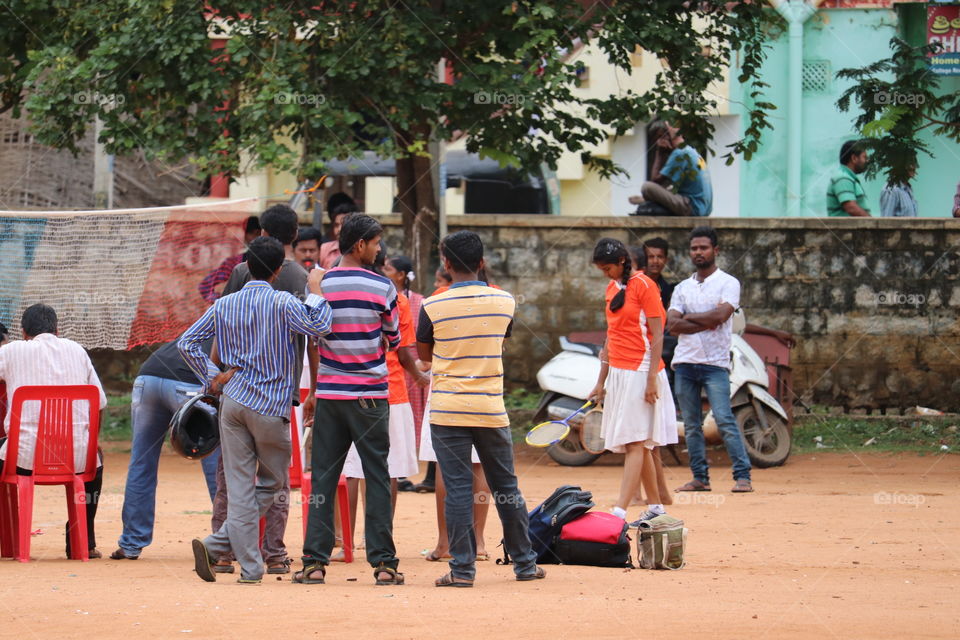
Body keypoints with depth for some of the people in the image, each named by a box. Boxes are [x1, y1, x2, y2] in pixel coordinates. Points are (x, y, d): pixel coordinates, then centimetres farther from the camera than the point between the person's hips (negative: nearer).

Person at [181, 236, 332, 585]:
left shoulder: (225, 305, 7)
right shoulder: (281, 303, -8)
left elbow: (187, 343, 7)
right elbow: (318, 327, -15)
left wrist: (212, 377, 12)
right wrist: (315, 290, -2)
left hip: (233, 401, 4)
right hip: (270, 406, -4)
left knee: (239, 486, 4)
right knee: (272, 483, 8)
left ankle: (250, 567, -1)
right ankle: (217, 544, -8)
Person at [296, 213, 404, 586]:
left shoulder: (319, 286, 0)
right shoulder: (381, 287, -5)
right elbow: (395, 341, 8)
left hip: (329, 394, 2)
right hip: (370, 395, -2)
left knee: (323, 479, 5)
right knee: (377, 479, 3)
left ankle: (315, 561, 1)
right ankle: (383, 562, 1)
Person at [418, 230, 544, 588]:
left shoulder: (433, 307, -7)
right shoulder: (505, 302, 0)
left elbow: (424, 354, 8)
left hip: (448, 411, -2)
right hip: (491, 409, 2)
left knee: (458, 488, -1)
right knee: (506, 487, 12)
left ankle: (462, 568, -3)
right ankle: (524, 562, 20)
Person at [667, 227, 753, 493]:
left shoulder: (728, 283, 2)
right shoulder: (682, 288, 16)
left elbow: (720, 314, -15)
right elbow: (672, 325, 2)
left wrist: (689, 317, -3)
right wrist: (705, 323, -9)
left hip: (715, 363, -5)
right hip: (684, 362, 5)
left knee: (724, 419, -13)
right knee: (691, 424, 5)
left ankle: (743, 476, -13)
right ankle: (700, 478, 10)